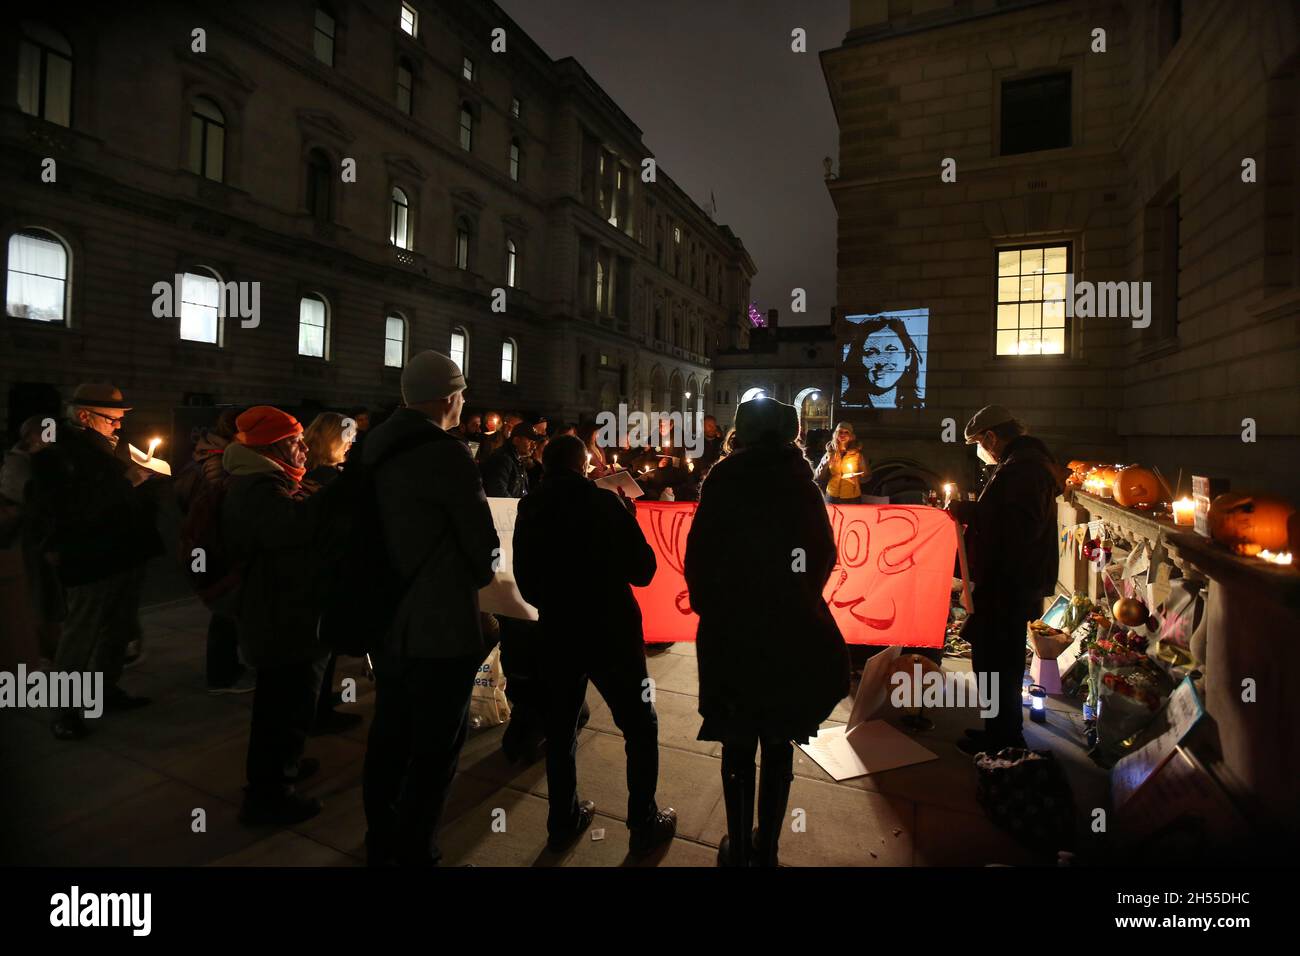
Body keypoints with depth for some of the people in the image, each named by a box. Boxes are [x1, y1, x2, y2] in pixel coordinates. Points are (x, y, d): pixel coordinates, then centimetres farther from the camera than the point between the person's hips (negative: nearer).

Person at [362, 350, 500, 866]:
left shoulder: (376, 450, 6)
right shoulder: (447, 453, -18)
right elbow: (484, 544, -15)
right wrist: (476, 576, 5)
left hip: (387, 620, 8)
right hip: (441, 627, -8)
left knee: (389, 735, 21)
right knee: (435, 746, 7)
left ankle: (380, 842, 38)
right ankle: (413, 852, 20)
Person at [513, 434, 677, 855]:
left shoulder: (529, 510, -1)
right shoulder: (605, 503, -13)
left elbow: (526, 583, 7)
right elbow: (643, 570, -9)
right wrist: (629, 518, 2)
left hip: (557, 634, 4)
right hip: (612, 633, -4)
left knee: (560, 730, 18)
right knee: (640, 727, 13)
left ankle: (563, 821, 31)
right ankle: (644, 824, 22)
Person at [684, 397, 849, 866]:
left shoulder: (724, 481, -7)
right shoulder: (802, 483, 1)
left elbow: (699, 554, -10)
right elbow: (825, 553, 4)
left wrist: (707, 605, 6)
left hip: (732, 629, -2)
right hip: (791, 629, 3)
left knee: (738, 746, 11)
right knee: (778, 744, 15)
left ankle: (739, 850, 23)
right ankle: (766, 849, 27)